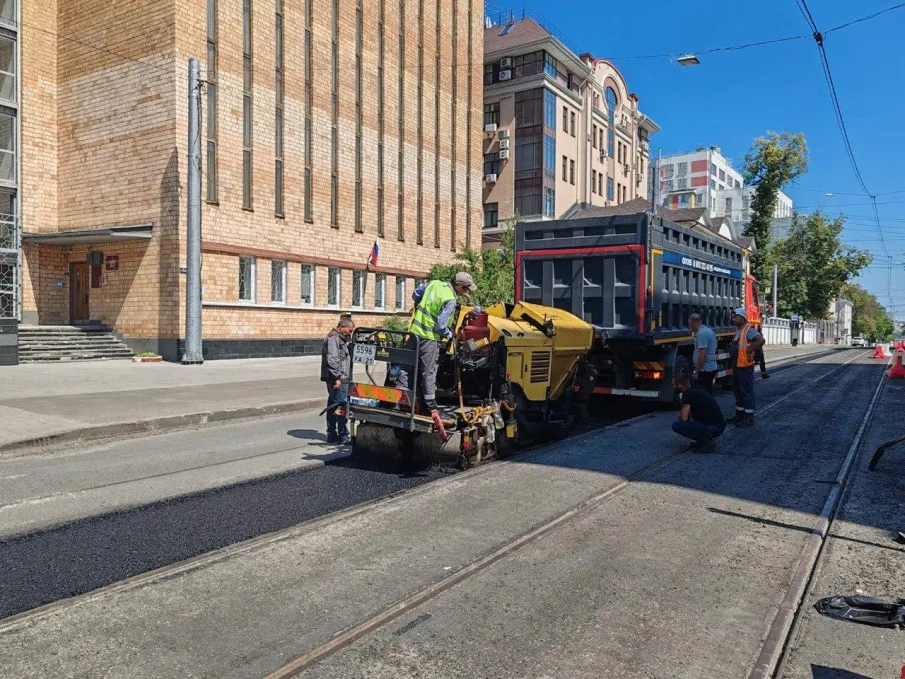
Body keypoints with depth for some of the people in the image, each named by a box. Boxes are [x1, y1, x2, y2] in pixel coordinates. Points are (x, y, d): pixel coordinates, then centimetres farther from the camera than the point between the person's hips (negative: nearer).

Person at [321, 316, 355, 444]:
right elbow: (332, 360, -21)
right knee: (341, 407, -8)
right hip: (338, 380, -11)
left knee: (333, 407, 13)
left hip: (339, 379, 11)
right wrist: (337, 377, -23)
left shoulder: (340, 339, 21)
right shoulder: (333, 338, -12)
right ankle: (343, 436, -5)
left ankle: (332, 435, 20)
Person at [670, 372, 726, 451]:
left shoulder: (687, 394, -12)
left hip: (713, 429, -9)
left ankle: (705, 441, -8)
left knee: (676, 425, -12)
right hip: (721, 426, 9)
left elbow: (684, 418, -15)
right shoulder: (697, 389, 15)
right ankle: (709, 438, 15)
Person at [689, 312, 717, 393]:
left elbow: (703, 355, -23)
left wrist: (696, 371, -19)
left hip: (705, 370, -10)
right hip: (711, 368, 10)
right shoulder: (708, 330, 14)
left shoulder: (701, 334, -18)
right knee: (708, 394, 14)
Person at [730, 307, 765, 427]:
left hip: (745, 366, -10)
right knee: (738, 390, 16)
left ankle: (749, 418, 0)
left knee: (747, 391, -5)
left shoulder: (749, 329, -15)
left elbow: (760, 340, -30)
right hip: (737, 365, 10)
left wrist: (749, 351, -23)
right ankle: (739, 415, 25)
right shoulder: (738, 330, 16)